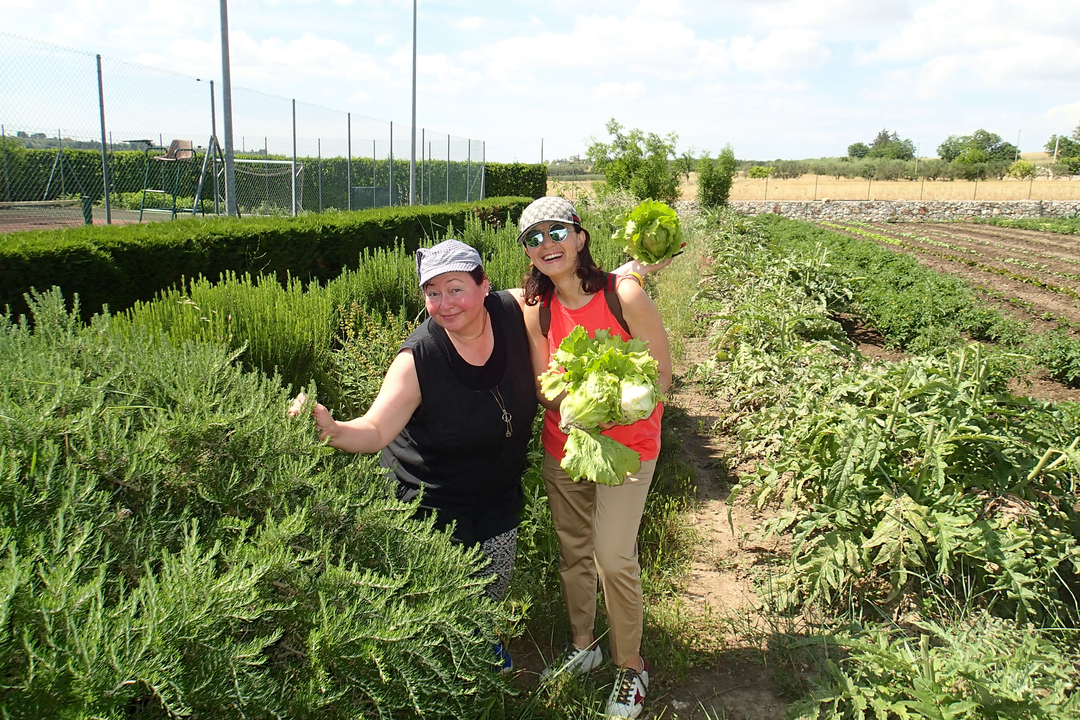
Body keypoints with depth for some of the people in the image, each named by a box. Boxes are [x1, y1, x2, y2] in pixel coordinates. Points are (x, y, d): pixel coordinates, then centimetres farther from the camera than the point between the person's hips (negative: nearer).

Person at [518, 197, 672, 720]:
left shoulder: (624, 294, -19)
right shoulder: (536, 308, -6)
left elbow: (661, 375, -13)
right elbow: (543, 389, -2)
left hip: (625, 445, -4)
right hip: (563, 446, 4)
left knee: (613, 558, -4)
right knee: (572, 551, 16)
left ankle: (630, 667, 22)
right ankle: (583, 647, 41)